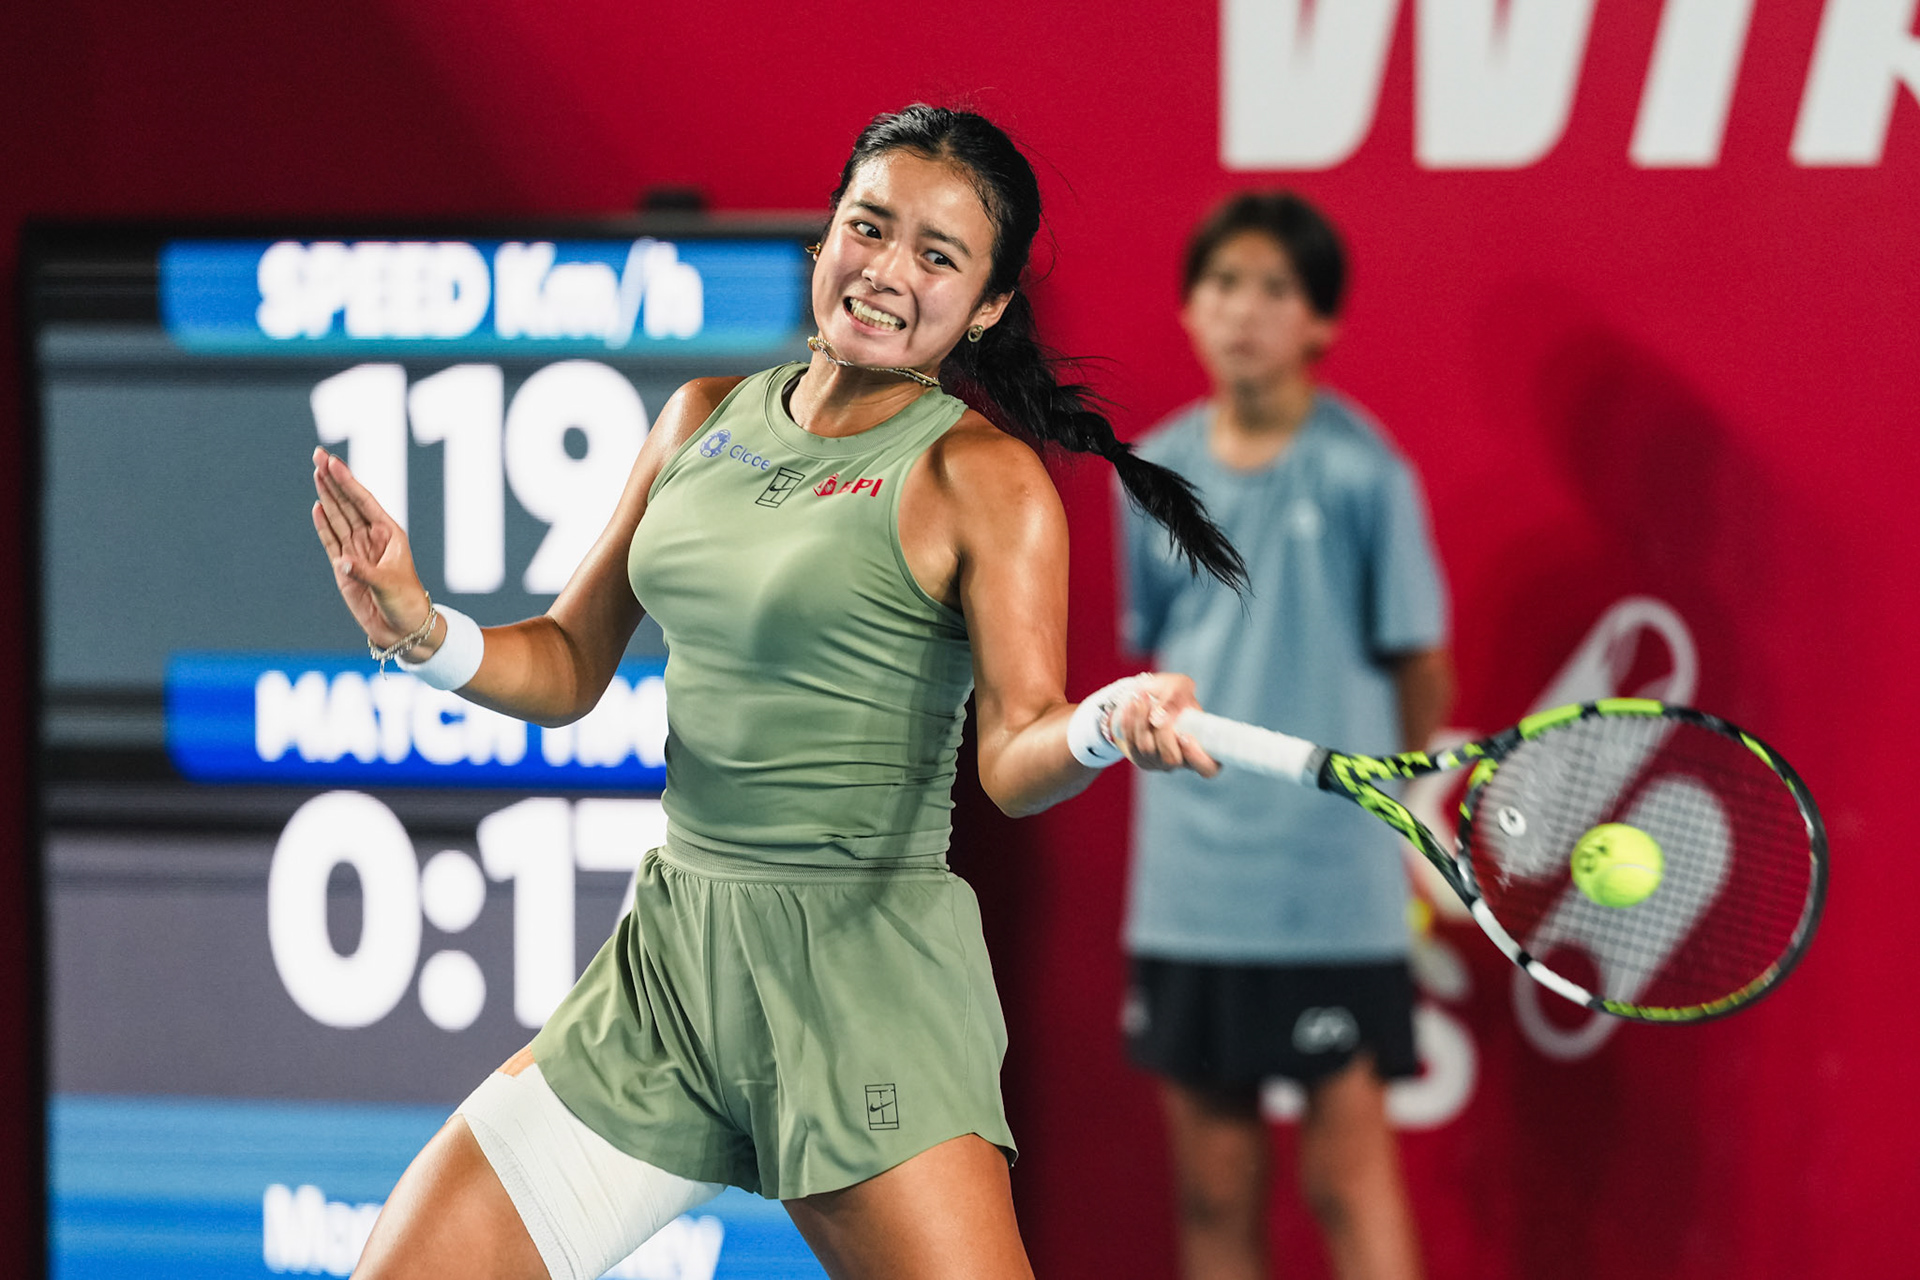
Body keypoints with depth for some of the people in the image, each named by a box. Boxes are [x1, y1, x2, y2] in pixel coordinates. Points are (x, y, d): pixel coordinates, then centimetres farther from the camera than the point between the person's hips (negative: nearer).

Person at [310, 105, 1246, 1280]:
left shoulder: (981, 477, -6)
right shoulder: (704, 420, 11)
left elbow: (1015, 758, -14)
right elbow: (570, 667, 16)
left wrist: (1105, 728, -36)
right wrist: (422, 632, -3)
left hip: (861, 959, -5)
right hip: (669, 957, 5)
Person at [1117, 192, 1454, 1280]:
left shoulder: (1362, 475, -7)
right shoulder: (1157, 472, 6)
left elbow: (1421, 669, 0)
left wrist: (1401, 821, 8)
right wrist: (1195, 783, 6)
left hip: (1333, 892, -4)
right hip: (1187, 890, 4)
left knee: (1350, 1177, -3)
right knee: (1214, 1192, 9)